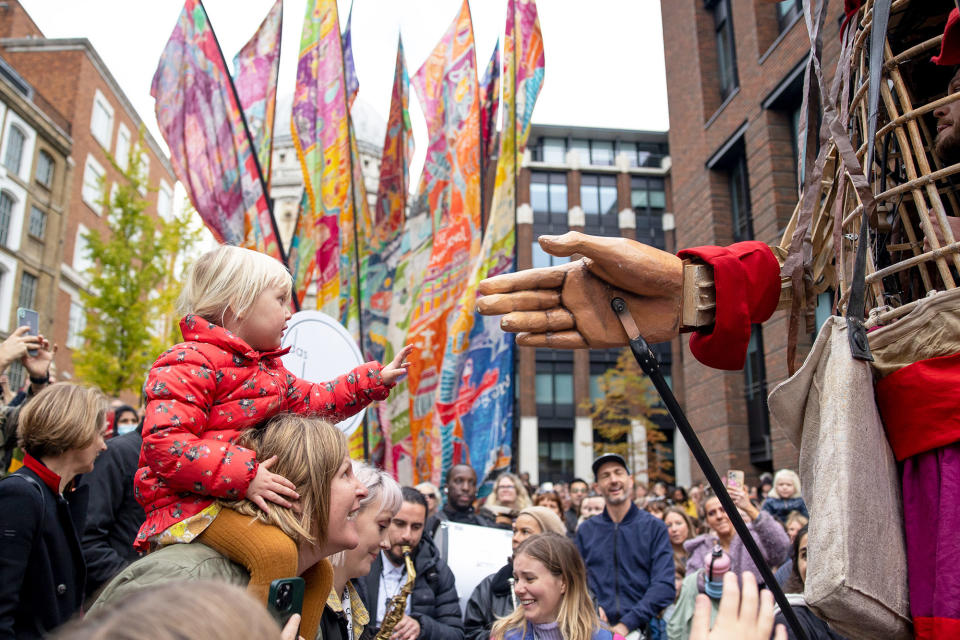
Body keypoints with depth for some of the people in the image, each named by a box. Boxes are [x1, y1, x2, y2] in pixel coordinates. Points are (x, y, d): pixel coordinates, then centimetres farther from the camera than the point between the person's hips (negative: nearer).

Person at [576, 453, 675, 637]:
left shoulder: (654, 527, 5)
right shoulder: (586, 530, 12)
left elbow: (664, 586, -3)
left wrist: (628, 623, -12)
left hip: (641, 629, -1)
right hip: (598, 628, 2)